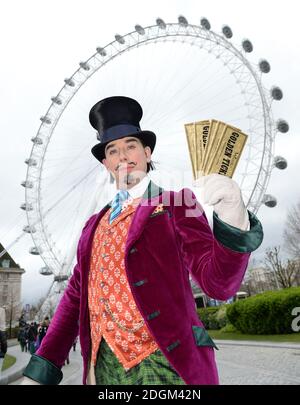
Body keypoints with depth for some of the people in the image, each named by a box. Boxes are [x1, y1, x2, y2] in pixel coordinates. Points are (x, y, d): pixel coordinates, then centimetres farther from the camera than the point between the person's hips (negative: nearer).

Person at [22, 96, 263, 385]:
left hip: (162, 359, -4)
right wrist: (40, 373, 8)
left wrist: (233, 218, -29)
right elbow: (76, 296, 13)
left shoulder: (177, 204, -2)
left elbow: (217, 283, -11)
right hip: (104, 363, 5)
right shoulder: (95, 224, 14)